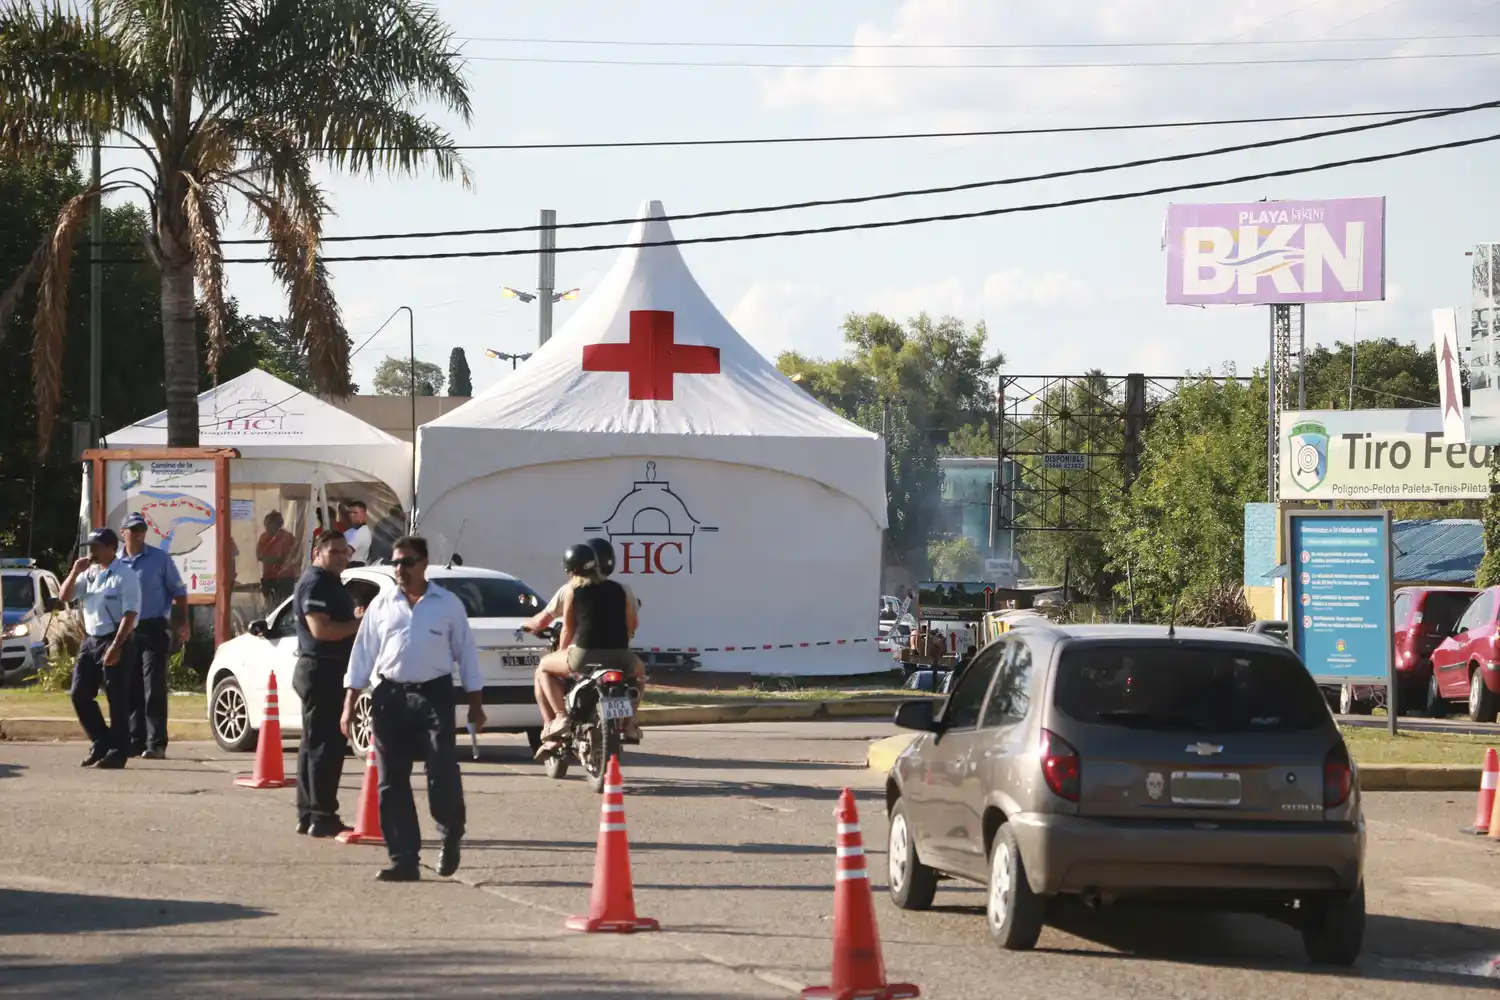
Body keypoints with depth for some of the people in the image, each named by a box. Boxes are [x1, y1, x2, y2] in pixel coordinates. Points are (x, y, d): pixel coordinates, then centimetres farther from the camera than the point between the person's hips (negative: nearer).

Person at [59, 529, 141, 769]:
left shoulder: (124, 576, -10)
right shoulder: (89, 573, 12)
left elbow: (130, 614, -16)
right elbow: (64, 596, 12)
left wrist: (116, 646, -23)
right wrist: (75, 572, -3)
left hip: (115, 641, -8)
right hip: (90, 640, 8)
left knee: (117, 699, -3)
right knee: (80, 694, 6)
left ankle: (116, 753, 3)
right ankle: (100, 743, 18)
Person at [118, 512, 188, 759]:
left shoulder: (160, 559, 1)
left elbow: (178, 592, 4)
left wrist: (182, 623, -5)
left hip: (153, 629, -4)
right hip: (126, 631, 4)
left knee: (154, 688, -9)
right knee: (131, 690, 6)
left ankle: (156, 743, -10)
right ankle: (135, 741, 12)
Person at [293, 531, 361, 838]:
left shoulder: (330, 583, 20)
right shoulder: (315, 584, -14)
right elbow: (320, 629, -24)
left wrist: (357, 620, 14)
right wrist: (359, 624, -17)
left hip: (330, 671, 11)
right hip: (320, 671, -11)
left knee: (315, 744, 13)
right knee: (325, 745, -11)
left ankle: (308, 815, 18)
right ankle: (322, 817, -11)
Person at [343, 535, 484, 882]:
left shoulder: (448, 605, 5)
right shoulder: (381, 606, 9)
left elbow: (466, 653, 7)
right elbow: (363, 654, 9)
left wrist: (476, 704, 5)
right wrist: (349, 704, 4)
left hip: (434, 695, -3)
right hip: (390, 696, 3)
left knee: (443, 774, -11)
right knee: (392, 782, 1)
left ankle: (451, 836, 16)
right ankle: (403, 860, 6)